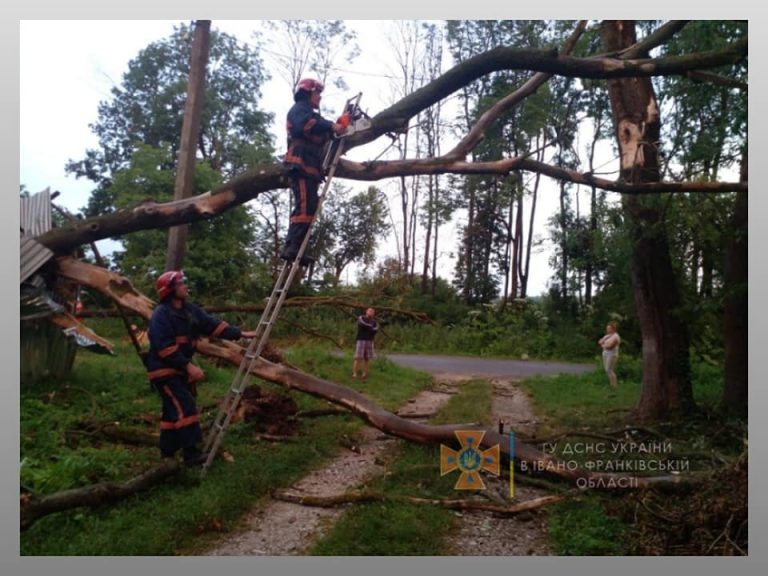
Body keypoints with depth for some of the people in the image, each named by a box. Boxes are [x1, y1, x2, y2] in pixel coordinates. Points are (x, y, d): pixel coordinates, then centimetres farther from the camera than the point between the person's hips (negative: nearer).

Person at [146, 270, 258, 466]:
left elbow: (212, 324, 5)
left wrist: (240, 334, -3)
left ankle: (167, 452, 26)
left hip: (179, 369, 9)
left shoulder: (190, 310, 7)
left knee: (174, 410, 14)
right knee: (185, 408, -15)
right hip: (164, 370, -9)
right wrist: (189, 365, -27)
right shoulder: (161, 315, -19)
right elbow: (165, 347, -25)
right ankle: (191, 453, -10)